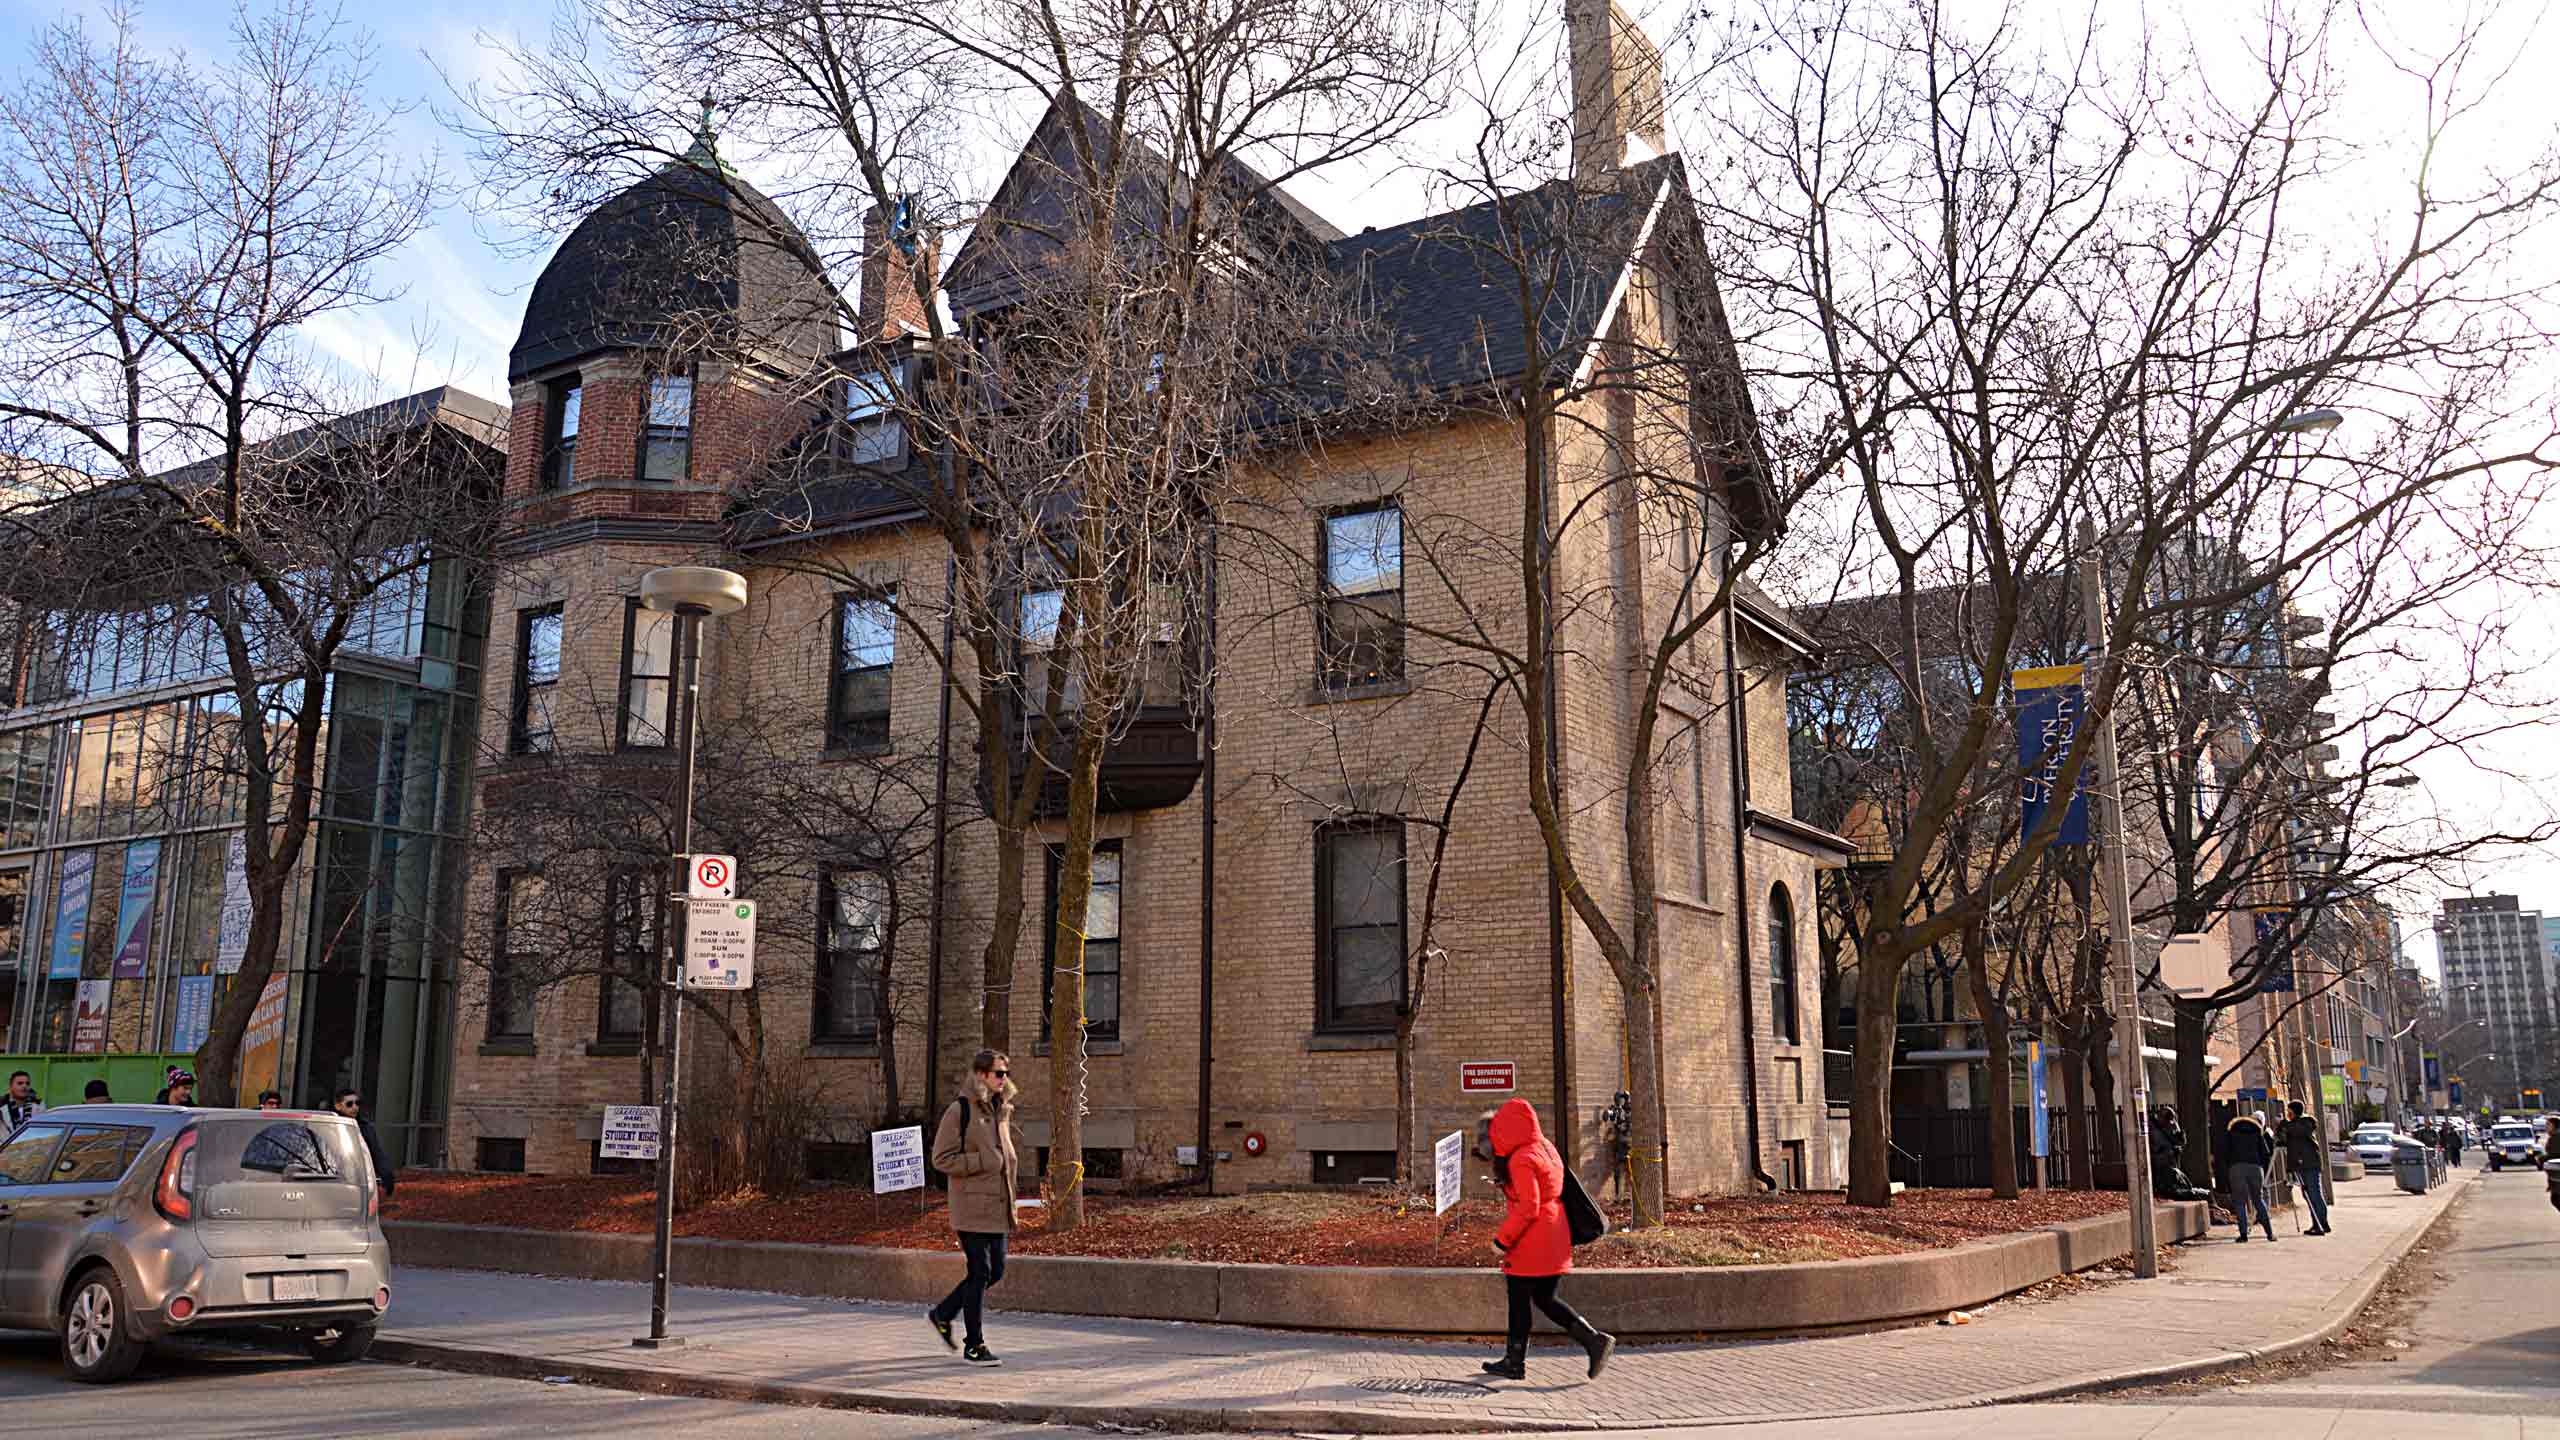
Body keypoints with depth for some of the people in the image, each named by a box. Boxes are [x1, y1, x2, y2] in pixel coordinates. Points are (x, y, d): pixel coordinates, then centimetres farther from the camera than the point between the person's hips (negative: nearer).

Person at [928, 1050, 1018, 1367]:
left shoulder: (1001, 1110, 13)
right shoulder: (959, 1111, -10)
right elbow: (942, 1159, -13)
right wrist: (983, 1162, -18)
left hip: (997, 1205, 8)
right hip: (972, 1205, -8)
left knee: (995, 1270, 9)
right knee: (980, 1271, -5)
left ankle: (943, 1314, 28)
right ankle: (974, 1345, 6)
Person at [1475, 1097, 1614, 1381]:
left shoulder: (1521, 1160, -18)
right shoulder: (1543, 1147, 11)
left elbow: (1527, 1208, -23)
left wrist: (1502, 1239, -15)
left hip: (1532, 1241, -9)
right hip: (1555, 1241, 9)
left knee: (1519, 1300, 4)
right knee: (1545, 1299, 15)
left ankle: (1515, 1363, 14)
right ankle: (1594, 1340, 5)